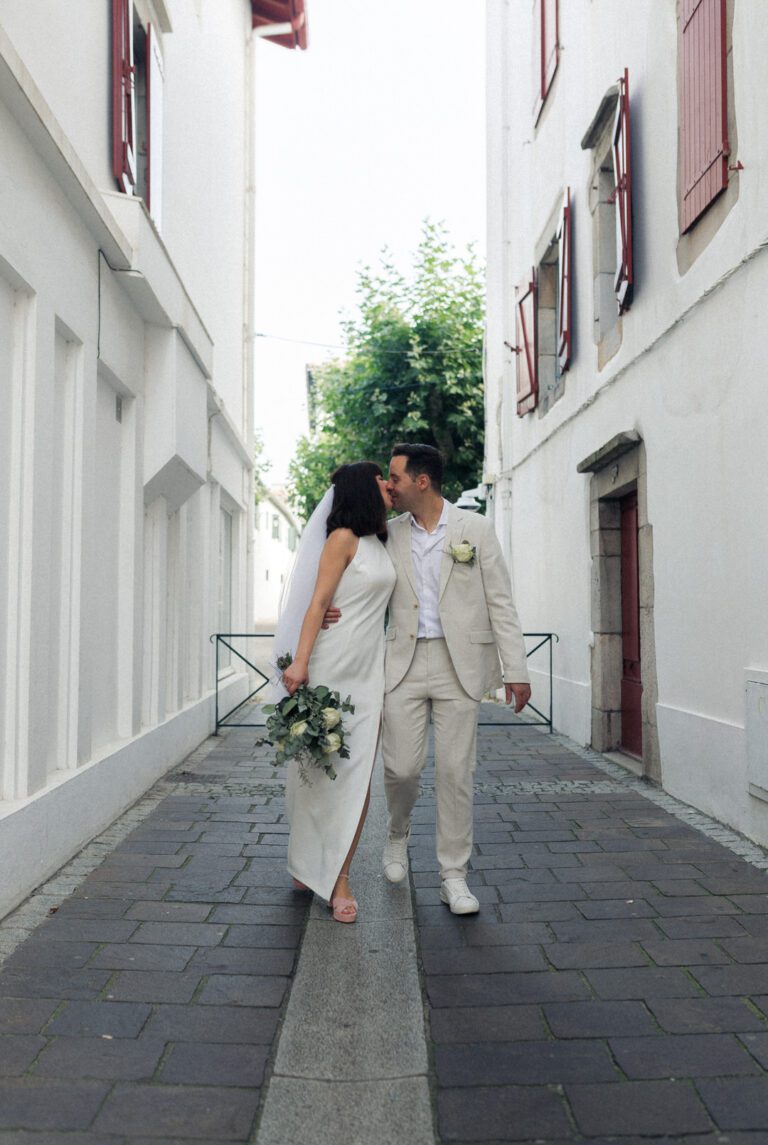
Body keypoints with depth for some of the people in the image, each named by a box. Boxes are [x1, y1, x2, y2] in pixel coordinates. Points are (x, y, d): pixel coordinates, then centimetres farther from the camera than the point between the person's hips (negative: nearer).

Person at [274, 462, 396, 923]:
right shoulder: (343, 538, -5)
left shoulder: (379, 543, 17)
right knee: (320, 765, 4)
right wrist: (299, 661, -20)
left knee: (357, 772, 1)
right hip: (334, 661, -6)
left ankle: (339, 876, 6)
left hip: (370, 667, 6)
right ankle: (309, 863, 21)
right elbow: (318, 601, -11)